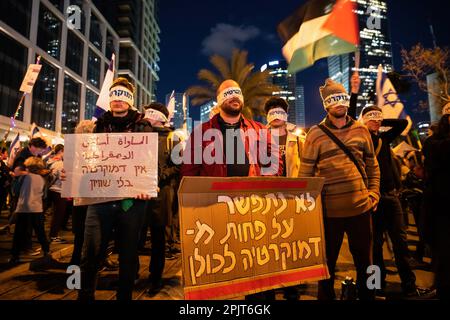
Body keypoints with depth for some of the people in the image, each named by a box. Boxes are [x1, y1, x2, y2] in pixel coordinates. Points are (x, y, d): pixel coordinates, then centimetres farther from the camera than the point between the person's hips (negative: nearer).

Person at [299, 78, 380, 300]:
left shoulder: (361, 130, 7)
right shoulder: (316, 134, -5)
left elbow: (372, 165, 14)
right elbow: (305, 174, -4)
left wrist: (374, 193, 5)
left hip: (361, 207, 4)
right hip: (330, 210, -3)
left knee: (364, 260, 19)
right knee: (327, 262, 13)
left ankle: (366, 295, 41)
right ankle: (326, 296, 34)